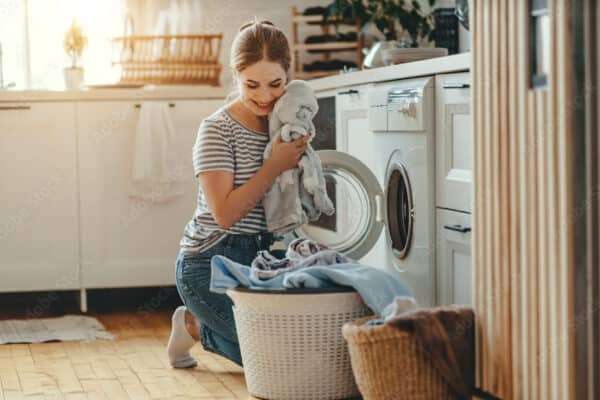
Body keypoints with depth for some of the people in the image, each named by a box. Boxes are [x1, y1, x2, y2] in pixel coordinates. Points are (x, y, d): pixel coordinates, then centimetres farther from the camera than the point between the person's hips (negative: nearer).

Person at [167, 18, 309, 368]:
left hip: (261, 259, 7)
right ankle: (196, 327, 13)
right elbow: (225, 213, -23)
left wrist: (300, 153, -5)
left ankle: (198, 326, 17)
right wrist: (276, 165, -23)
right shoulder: (218, 129, -14)